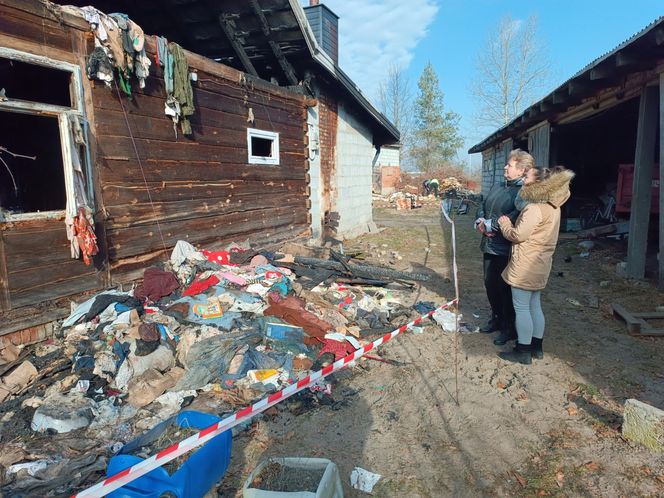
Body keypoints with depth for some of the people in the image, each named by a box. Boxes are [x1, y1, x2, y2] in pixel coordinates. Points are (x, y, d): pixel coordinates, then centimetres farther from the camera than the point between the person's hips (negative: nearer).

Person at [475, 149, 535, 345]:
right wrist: (480, 222, -7)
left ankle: (510, 328, 22)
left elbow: (516, 217, -26)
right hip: (489, 246, 8)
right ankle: (496, 319, 39)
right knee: (490, 284, 19)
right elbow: (482, 207, 13)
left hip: (507, 250, -8)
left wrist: (491, 225, -20)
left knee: (506, 288, 4)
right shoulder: (497, 188, 13)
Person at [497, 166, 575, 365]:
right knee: (535, 306, 17)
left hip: (526, 266, -9)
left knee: (521, 308, 0)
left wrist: (505, 224, -1)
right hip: (540, 266, 9)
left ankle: (523, 352, 8)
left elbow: (518, 235, -18)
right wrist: (511, 224, 8)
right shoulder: (553, 207, 9)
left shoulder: (534, 209, -20)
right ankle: (536, 347, 27)